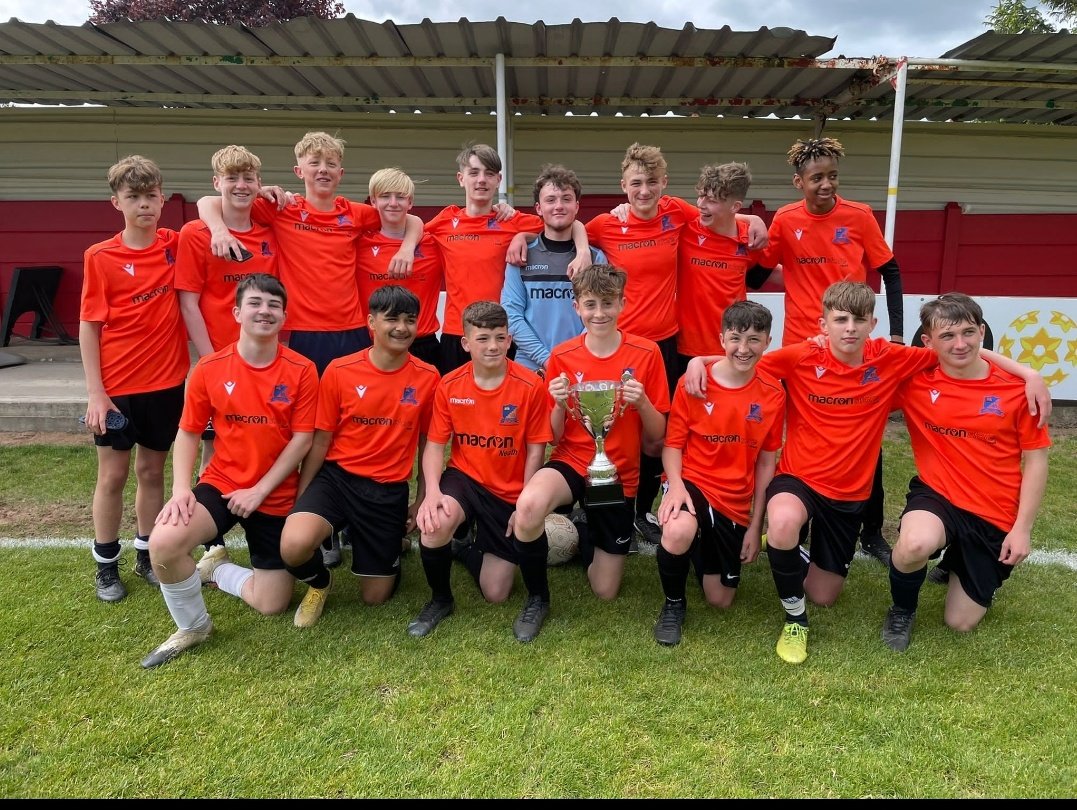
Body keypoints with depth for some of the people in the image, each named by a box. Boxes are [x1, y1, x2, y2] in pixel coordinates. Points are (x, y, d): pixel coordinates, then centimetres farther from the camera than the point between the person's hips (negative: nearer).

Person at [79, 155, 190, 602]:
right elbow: (89, 327, -6)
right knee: (113, 475, 9)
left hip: (167, 382, 3)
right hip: (117, 388, -2)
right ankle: (106, 566, 24)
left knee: (152, 470, 14)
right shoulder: (100, 257, -7)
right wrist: (95, 392, -11)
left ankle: (147, 556, 29)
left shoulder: (175, 245, 0)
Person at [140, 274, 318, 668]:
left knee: (272, 604, 1)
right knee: (163, 542, -29)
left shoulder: (302, 370, -10)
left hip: (276, 495, 0)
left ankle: (215, 568, 32)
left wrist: (259, 491, -15)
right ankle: (193, 626, 0)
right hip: (220, 484, 0)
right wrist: (180, 489, -13)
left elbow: (302, 441, -10)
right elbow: (188, 432, 2)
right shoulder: (209, 368, -6)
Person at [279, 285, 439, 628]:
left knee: (376, 596, 6)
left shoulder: (428, 377, -5)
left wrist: (422, 501, 7)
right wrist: (300, 501, 1)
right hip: (337, 476, -1)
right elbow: (321, 440, 0)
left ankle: (390, 544, 41)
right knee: (294, 546, -30)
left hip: (389, 490, 1)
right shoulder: (339, 371, -8)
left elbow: (427, 443, 6)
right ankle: (319, 581, 8)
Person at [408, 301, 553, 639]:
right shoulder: (449, 386, -7)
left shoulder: (530, 386, -14)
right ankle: (440, 598, -2)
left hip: (511, 492, -1)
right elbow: (435, 445, -4)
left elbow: (535, 450, -9)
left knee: (496, 594, -7)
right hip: (465, 478, 1)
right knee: (435, 521, -32)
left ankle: (537, 598, 31)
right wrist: (432, 491, -22)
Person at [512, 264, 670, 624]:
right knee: (529, 504, -37)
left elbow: (657, 438, -3)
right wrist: (559, 405, -21)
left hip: (619, 475, 1)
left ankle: (587, 537, 40)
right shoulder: (562, 356, -6)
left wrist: (642, 403, -22)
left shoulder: (646, 353, -7)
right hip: (571, 462, -1)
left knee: (605, 591, 7)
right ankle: (537, 596, -9)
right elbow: (553, 438, -1)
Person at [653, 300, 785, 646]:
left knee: (720, 600, 7)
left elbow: (766, 462, 2)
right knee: (678, 531, -39)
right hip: (693, 483, -3)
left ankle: (705, 557, 43)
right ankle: (673, 604, -7)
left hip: (736, 502, 3)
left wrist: (755, 525, 2)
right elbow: (672, 443, -5)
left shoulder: (773, 394, -4)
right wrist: (676, 485, -26)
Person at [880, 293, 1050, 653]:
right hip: (937, 496, -1)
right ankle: (902, 610, -2)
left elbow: (1035, 460, -2)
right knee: (915, 545, -38)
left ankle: (960, 566, 41)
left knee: (961, 623, 6)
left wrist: (1022, 528, -7)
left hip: (996, 517, 1)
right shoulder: (915, 380, -8)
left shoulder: (1016, 387, -7)